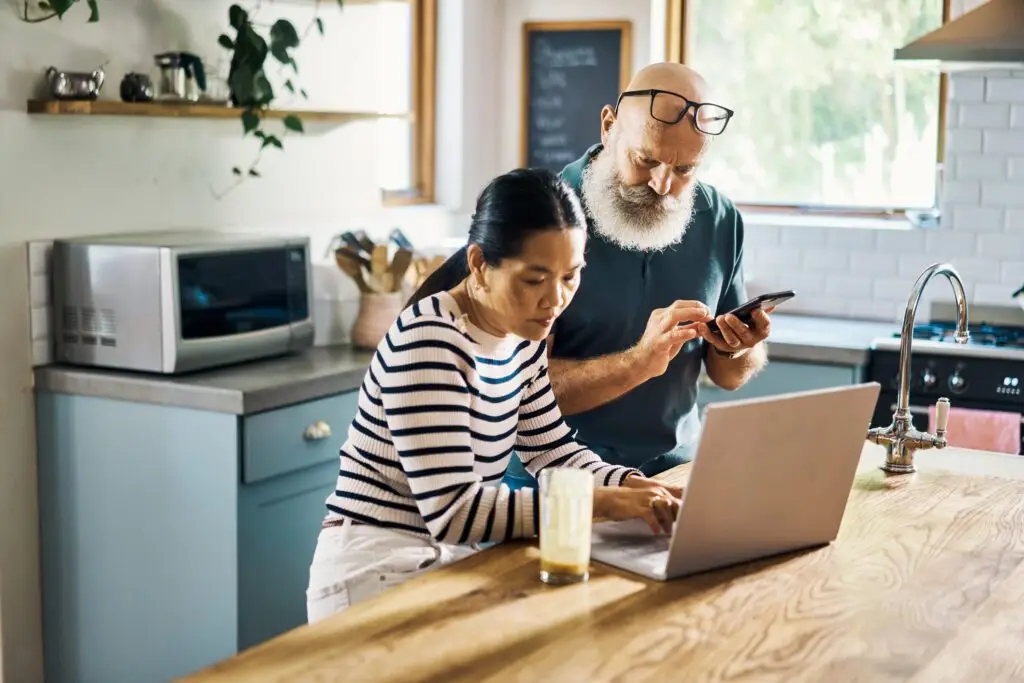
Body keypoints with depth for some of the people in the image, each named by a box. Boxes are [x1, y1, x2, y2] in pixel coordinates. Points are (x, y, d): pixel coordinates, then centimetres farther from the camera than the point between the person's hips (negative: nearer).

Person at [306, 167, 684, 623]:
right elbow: (452, 511, -27)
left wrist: (632, 486, -7)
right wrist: (602, 501, -28)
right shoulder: (428, 341, -22)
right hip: (375, 577, -8)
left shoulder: (522, 336, 3)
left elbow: (552, 451, 12)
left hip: (450, 560, 8)